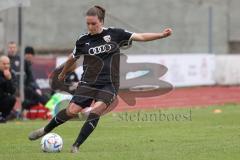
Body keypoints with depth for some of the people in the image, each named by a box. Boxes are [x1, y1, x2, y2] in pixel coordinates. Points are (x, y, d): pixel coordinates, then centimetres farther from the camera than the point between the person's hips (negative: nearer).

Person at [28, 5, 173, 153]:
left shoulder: (115, 34, -2)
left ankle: (76, 146, -16)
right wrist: (63, 74, 32)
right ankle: (45, 130, 14)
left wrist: (162, 35, -13)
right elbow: (73, 59, 19)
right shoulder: (83, 41, 1)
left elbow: (141, 37, -3)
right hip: (88, 83, 1)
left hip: (109, 85, -1)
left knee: (96, 110, -23)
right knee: (72, 111, -10)